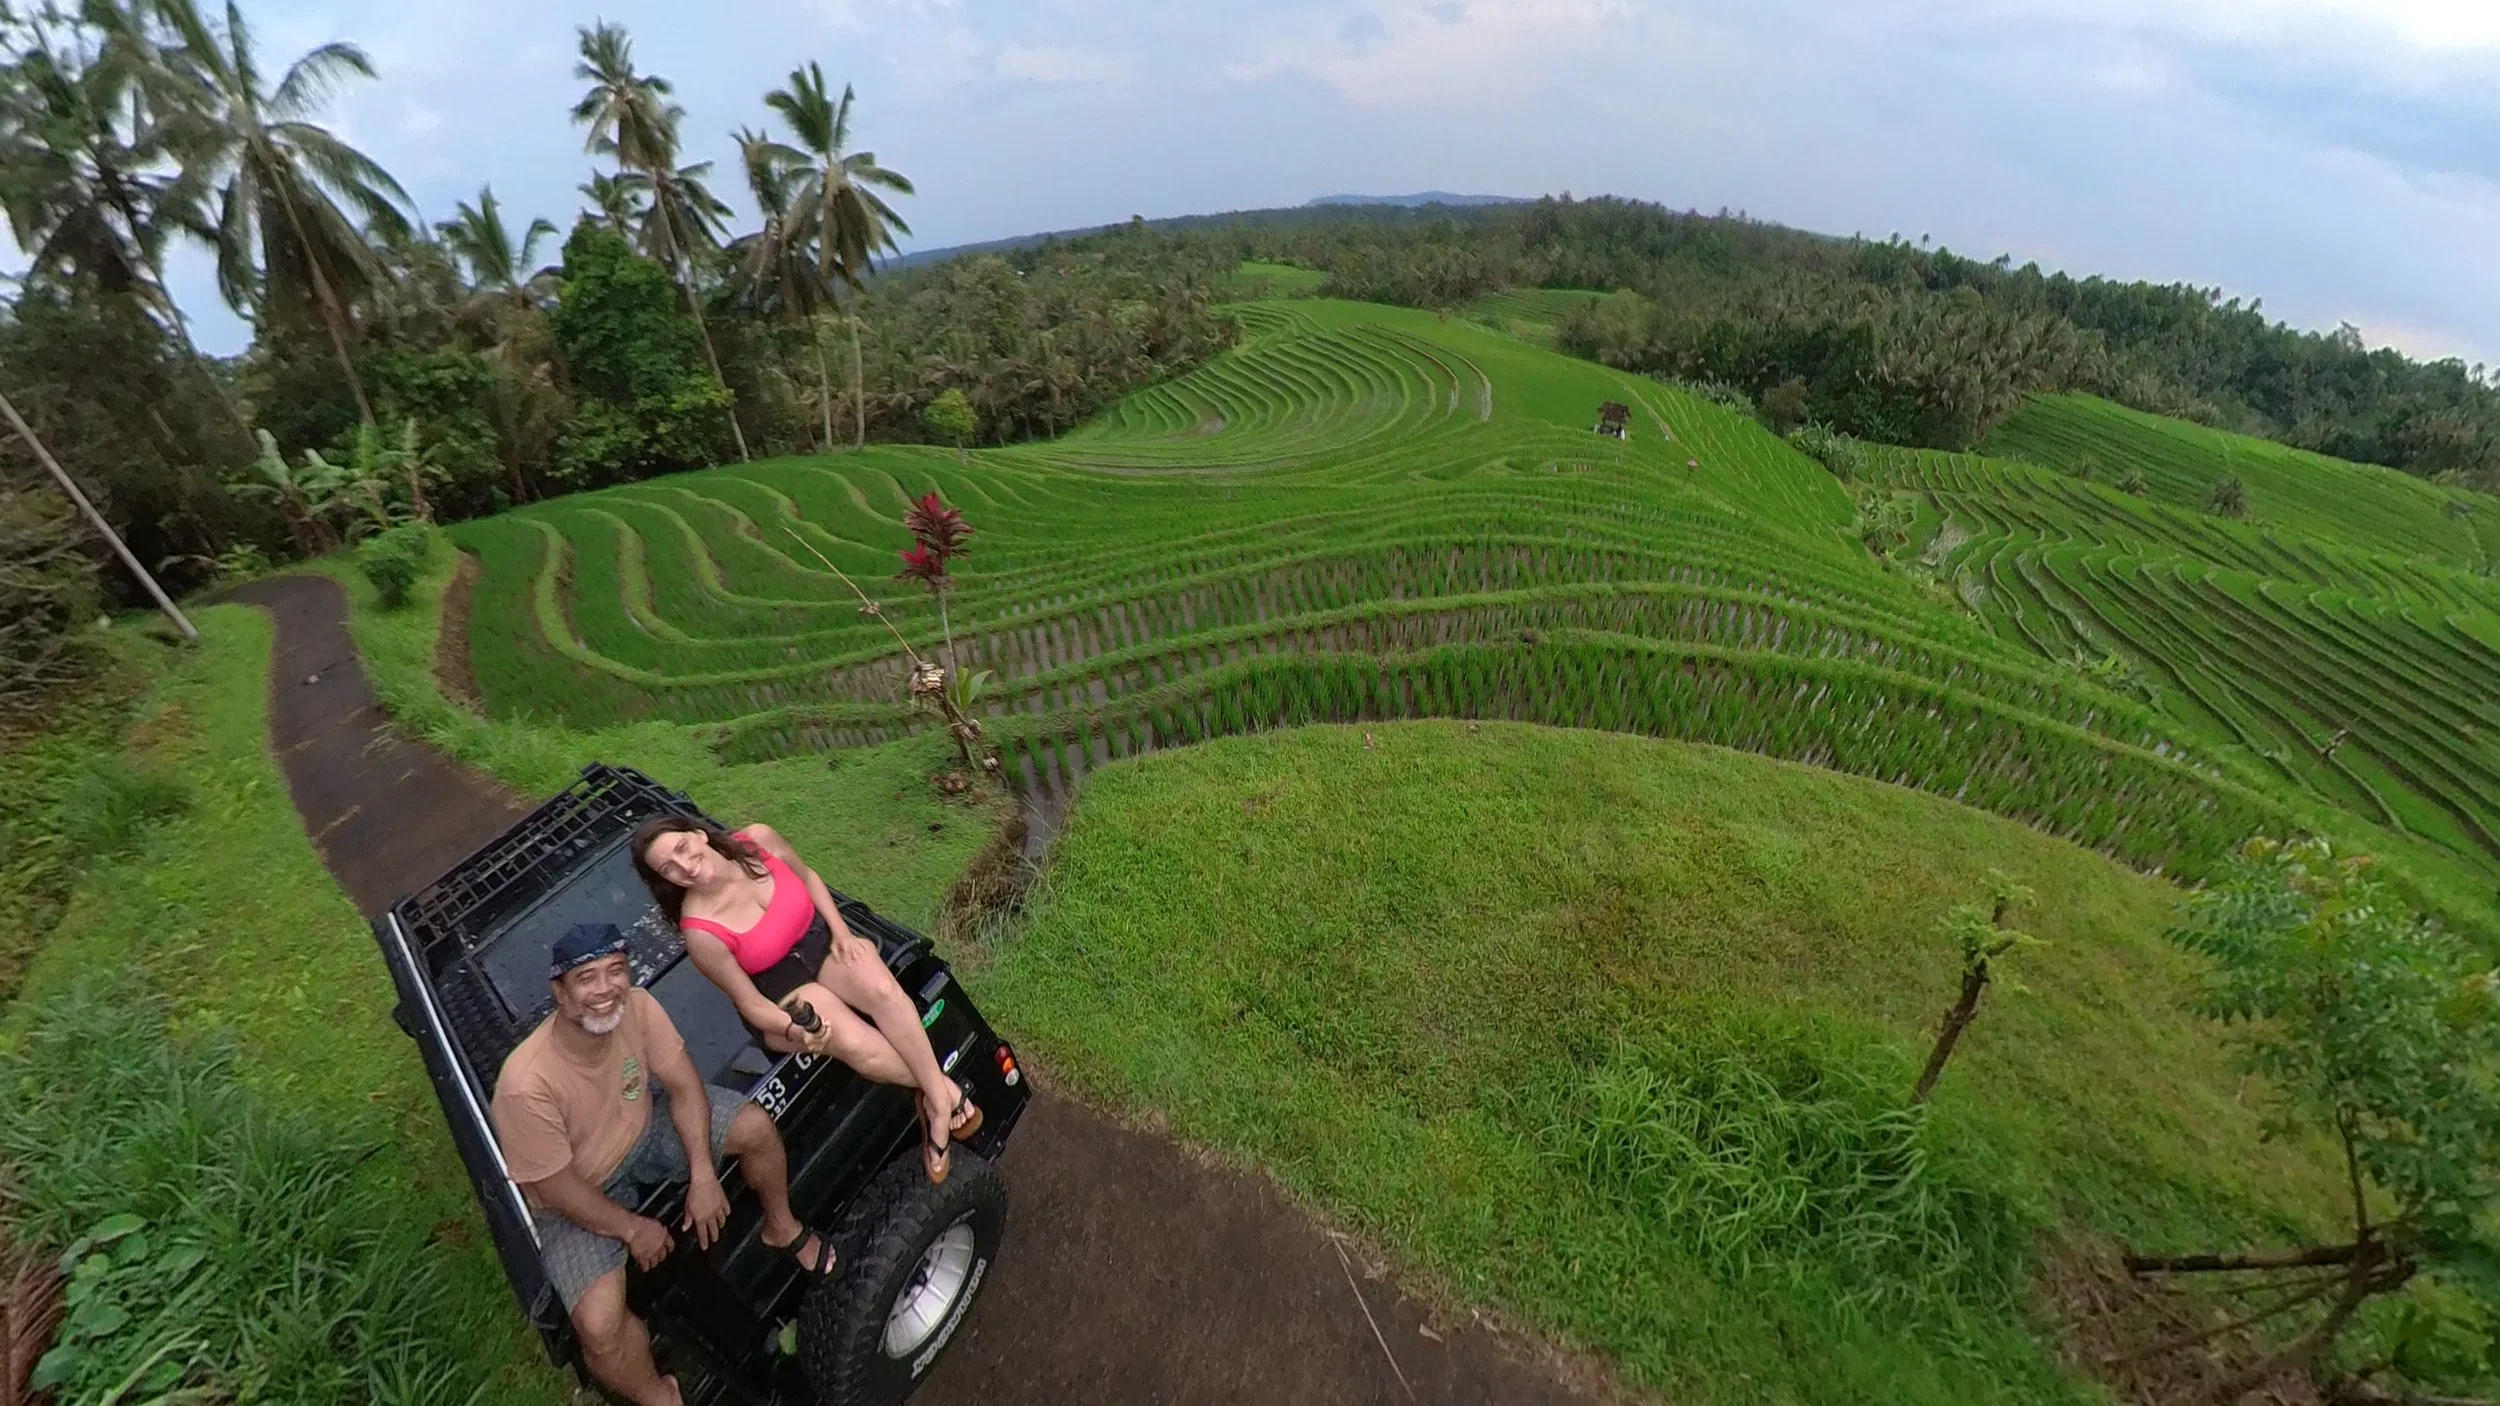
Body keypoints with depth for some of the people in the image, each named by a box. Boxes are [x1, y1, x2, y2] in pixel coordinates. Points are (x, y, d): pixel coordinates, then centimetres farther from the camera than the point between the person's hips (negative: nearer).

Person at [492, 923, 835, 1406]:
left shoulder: (636, 1006, -25)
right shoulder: (526, 1084, -36)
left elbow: (683, 1085, -14)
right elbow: (556, 1188, -23)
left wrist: (703, 1175, -19)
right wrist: (633, 1229, -12)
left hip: (643, 1129, 4)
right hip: (576, 1199, -4)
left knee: (756, 1127, -11)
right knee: (600, 1326, -21)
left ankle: (781, 1229, 19)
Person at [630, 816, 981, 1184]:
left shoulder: (759, 838, -16)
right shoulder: (702, 932, -24)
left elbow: (808, 877, 6)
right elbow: (750, 1004, -13)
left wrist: (841, 930, -6)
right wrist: (794, 1030, -31)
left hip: (823, 945, 3)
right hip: (780, 999, -3)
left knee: (884, 989, -30)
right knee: (855, 1044, -31)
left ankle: (936, 1099, -22)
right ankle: (944, 1088, -11)